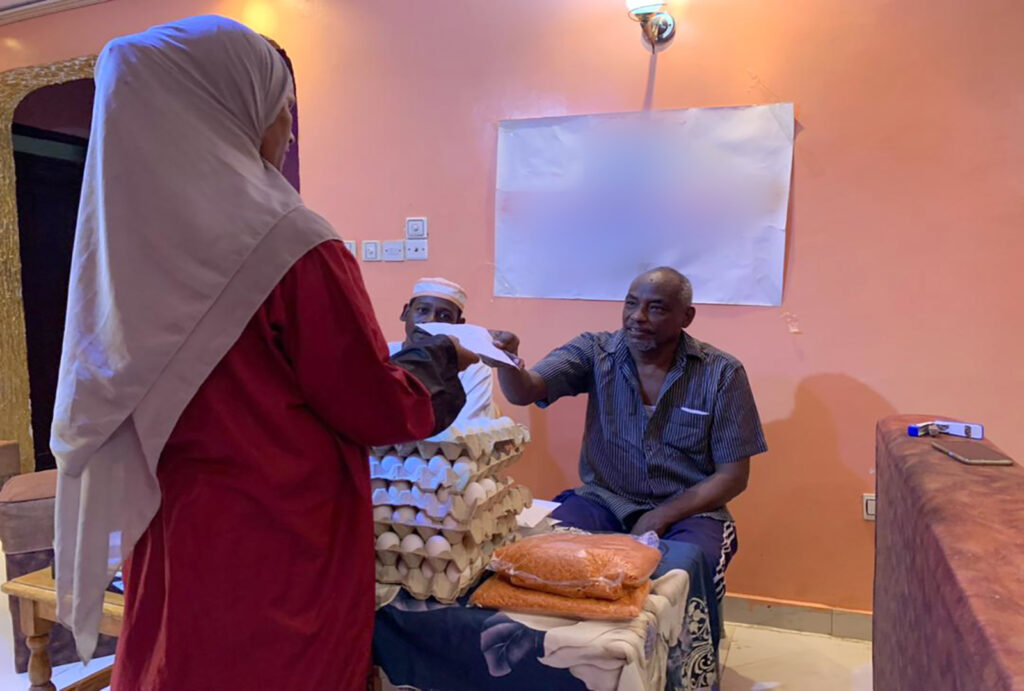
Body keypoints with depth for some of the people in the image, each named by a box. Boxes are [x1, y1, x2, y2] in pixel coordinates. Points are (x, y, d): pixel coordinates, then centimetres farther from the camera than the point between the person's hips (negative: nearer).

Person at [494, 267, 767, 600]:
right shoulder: (594, 352, -3)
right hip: (604, 500, 2)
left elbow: (733, 475, -4)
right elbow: (525, 391, -16)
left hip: (689, 508, -1)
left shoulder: (722, 373, -7)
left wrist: (662, 517, -15)